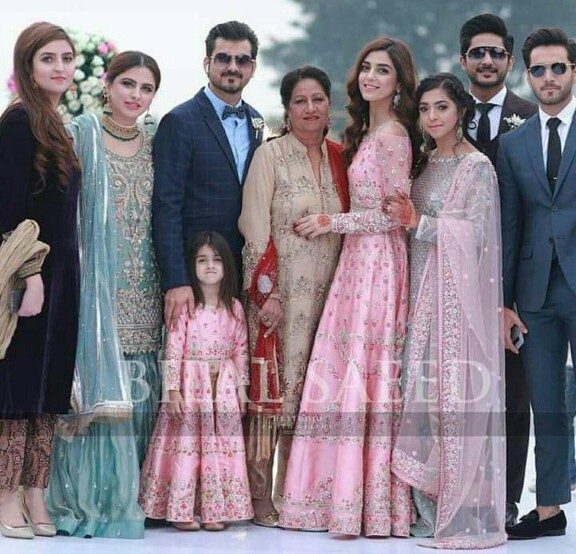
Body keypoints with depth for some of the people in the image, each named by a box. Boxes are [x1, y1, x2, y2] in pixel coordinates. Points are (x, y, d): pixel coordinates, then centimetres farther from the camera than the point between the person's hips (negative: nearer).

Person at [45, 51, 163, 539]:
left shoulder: (156, 147, 14)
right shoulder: (80, 135, 2)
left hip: (143, 293, 4)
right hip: (96, 286, -4)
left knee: (139, 390, 2)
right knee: (98, 384, -8)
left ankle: (127, 497, 9)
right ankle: (86, 497, -2)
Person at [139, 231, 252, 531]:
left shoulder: (234, 308, 6)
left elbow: (241, 350, 8)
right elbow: (173, 350, -8)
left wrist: (241, 388, 4)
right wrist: (172, 389, -13)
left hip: (224, 384, 3)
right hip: (189, 382, -3)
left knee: (221, 446, 3)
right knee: (186, 445, -3)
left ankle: (214, 511, 9)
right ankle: (182, 512, 3)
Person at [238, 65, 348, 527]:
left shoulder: (338, 157, 11)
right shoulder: (270, 155, -3)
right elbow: (255, 227, -8)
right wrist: (265, 292, -14)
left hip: (326, 295, 5)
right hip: (280, 293, -5)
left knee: (311, 391, 6)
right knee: (272, 387, -5)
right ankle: (260, 496, 0)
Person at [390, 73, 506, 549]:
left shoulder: (476, 166, -5)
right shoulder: (424, 164, 16)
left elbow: (470, 233, -12)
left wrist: (418, 222, -14)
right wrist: (411, 220, 1)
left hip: (458, 291, -7)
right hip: (423, 289, 7)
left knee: (457, 391, -7)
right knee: (424, 388, 4)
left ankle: (466, 513, -2)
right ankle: (431, 507, 10)